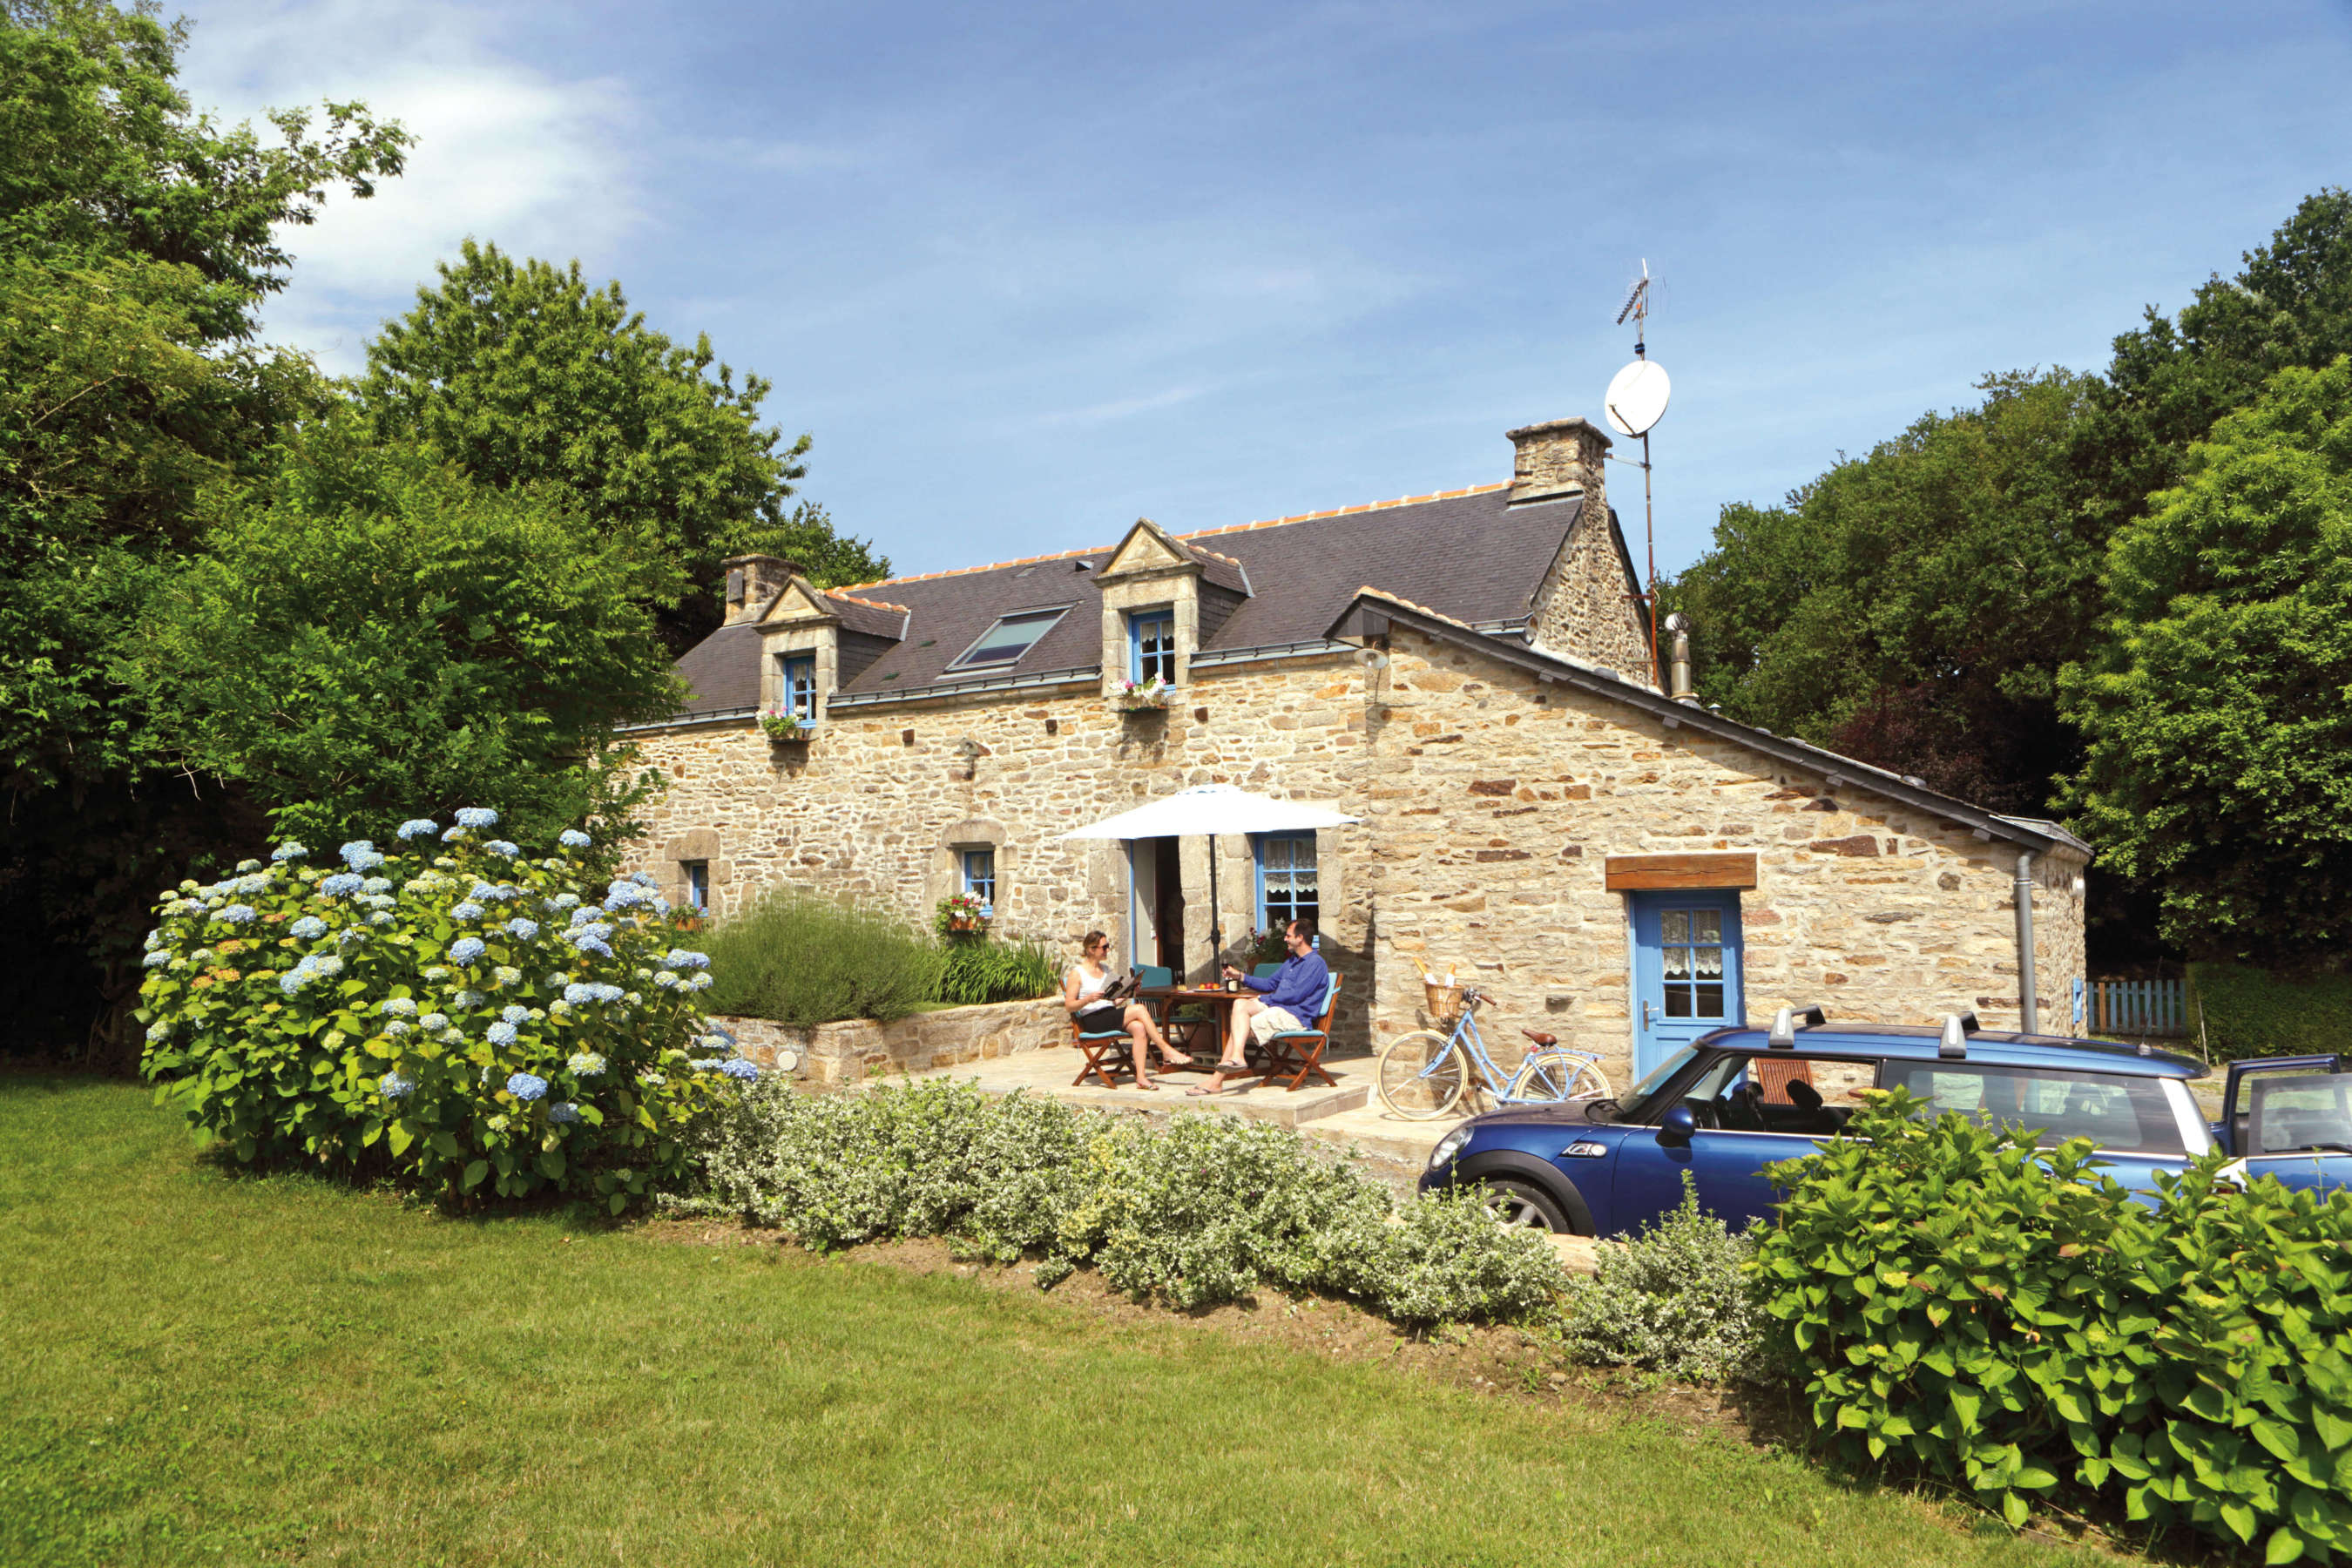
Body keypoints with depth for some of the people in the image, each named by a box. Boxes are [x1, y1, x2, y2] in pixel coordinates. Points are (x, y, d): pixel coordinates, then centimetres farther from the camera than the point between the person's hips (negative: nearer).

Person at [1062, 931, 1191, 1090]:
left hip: (1111, 1016, 6)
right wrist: (1088, 999, -21)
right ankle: (1167, 1051, -17)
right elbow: (1068, 1007, -5)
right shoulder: (1077, 973, 0)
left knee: (1139, 1027, -27)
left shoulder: (1105, 970, 20)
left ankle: (1141, 1077, -32)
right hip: (1092, 1020, -6)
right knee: (1139, 1009, -23)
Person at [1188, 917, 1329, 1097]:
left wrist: (1265, 999, -9)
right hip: (1277, 1007, 9)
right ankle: (1236, 1057, -29)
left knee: (1245, 1027, -19)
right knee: (1240, 1004, -13)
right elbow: (1270, 984, 28)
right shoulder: (1292, 961, 23)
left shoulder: (1315, 963, -10)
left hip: (1296, 1016, -9)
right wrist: (1241, 976, 19)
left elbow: (1295, 995, -17)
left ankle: (1216, 1080, -17)